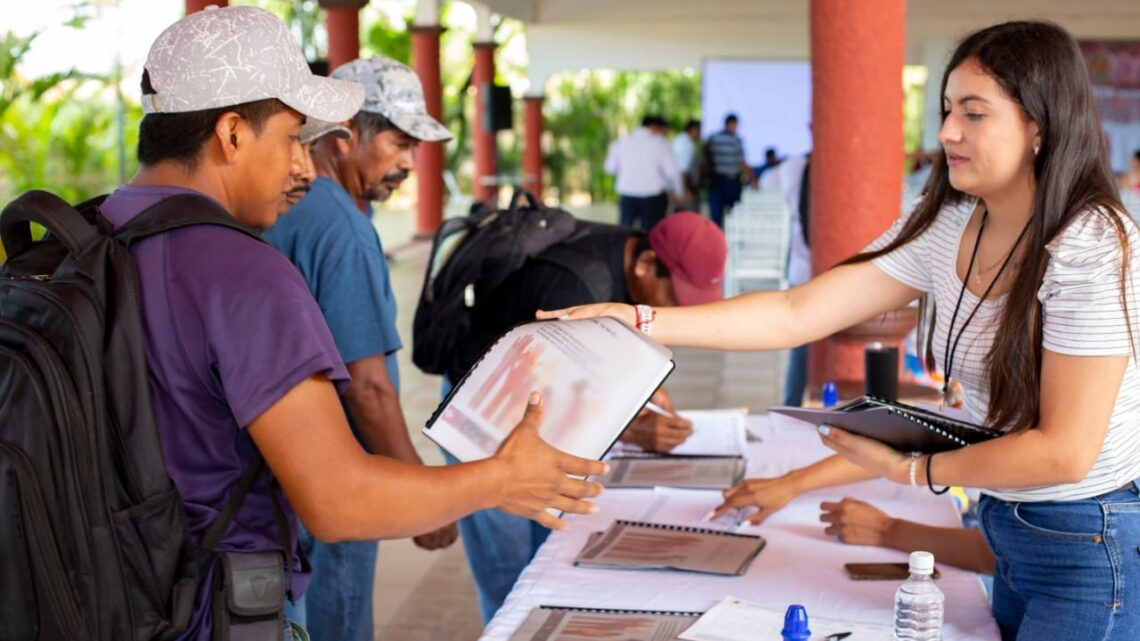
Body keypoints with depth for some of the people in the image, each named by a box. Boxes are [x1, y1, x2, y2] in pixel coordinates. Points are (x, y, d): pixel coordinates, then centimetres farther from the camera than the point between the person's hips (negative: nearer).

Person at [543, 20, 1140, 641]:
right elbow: (796, 315, -6)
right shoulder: (945, 225, -3)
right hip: (1009, 530, 7)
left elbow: (1064, 451, -24)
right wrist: (636, 322, -12)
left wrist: (909, 469, -17)